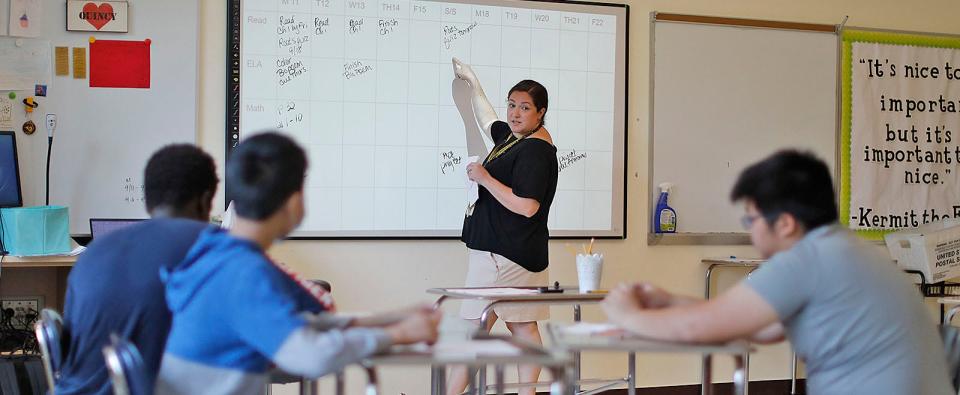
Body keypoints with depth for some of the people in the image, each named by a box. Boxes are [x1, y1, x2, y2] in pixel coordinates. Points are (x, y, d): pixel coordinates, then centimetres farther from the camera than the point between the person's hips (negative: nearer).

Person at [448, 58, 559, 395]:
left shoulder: (536, 150, -15)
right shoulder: (512, 138, 14)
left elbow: (527, 206, -23)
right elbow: (487, 121, 36)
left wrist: (484, 178, -16)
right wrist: (472, 81, 45)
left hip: (503, 254, -10)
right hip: (517, 253, 10)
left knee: (474, 328, -8)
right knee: (522, 327, 8)